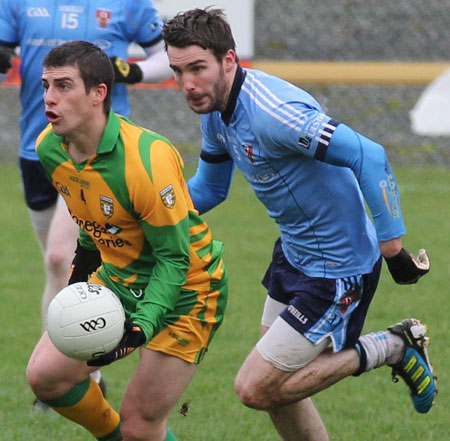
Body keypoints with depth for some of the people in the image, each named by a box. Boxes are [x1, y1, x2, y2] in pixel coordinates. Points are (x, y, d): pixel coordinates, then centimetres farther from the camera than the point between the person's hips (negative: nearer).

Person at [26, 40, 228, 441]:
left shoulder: (147, 160, -30)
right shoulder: (49, 149, -7)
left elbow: (174, 258, -24)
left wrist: (141, 325, -35)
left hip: (184, 290, -7)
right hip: (118, 281, 7)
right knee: (45, 376, -6)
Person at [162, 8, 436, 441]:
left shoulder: (270, 112, -29)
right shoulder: (215, 110, 0)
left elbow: (369, 158, -31)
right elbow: (208, 188, 15)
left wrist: (391, 246, -28)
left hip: (335, 268, -9)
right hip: (294, 254, 9)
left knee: (255, 389, -8)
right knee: (276, 389, 15)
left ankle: (392, 348, 3)